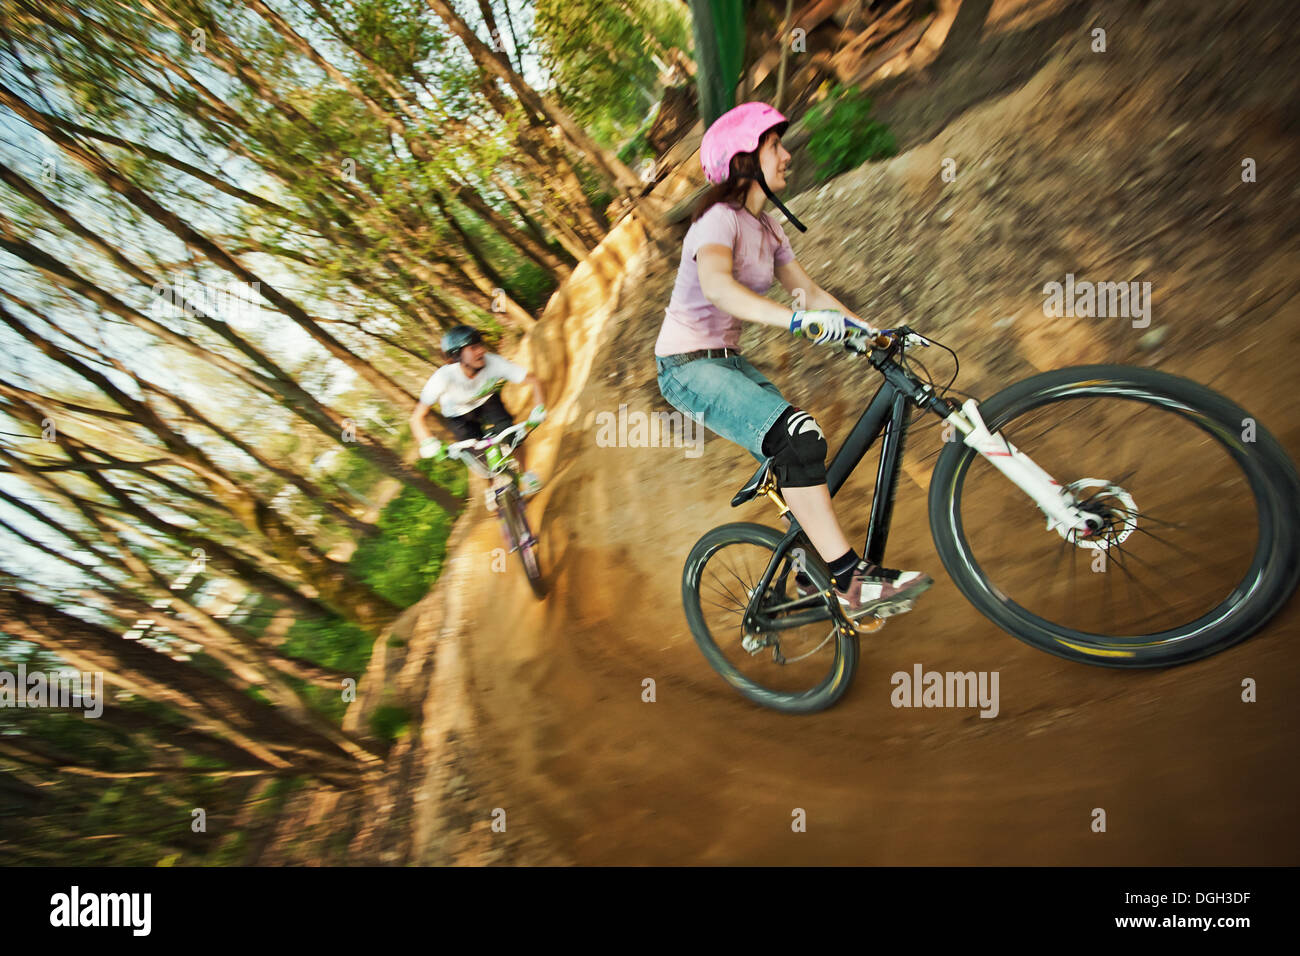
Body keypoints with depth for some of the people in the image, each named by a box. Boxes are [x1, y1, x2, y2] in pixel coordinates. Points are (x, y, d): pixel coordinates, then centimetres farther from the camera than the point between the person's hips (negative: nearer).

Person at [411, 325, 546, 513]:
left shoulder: (493, 363, -35)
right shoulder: (443, 377, -39)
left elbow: (533, 380, -28)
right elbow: (417, 417, -35)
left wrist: (539, 408, -43)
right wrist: (428, 443, -51)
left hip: (487, 401, 1)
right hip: (458, 414, -1)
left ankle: (525, 475, 7)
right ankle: (489, 488, 22)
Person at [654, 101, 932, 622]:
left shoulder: (765, 227, 11)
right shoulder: (720, 218, -17)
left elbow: (811, 291, 12)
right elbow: (716, 285, -38)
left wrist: (875, 332, 1)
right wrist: (798, 320, -50)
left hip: (728, 360, 9)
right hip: (688, 366, -9)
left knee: (804, 451, 1)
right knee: (798, 440, -26)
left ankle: (812, 575, 16)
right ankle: (849, 580, -21)